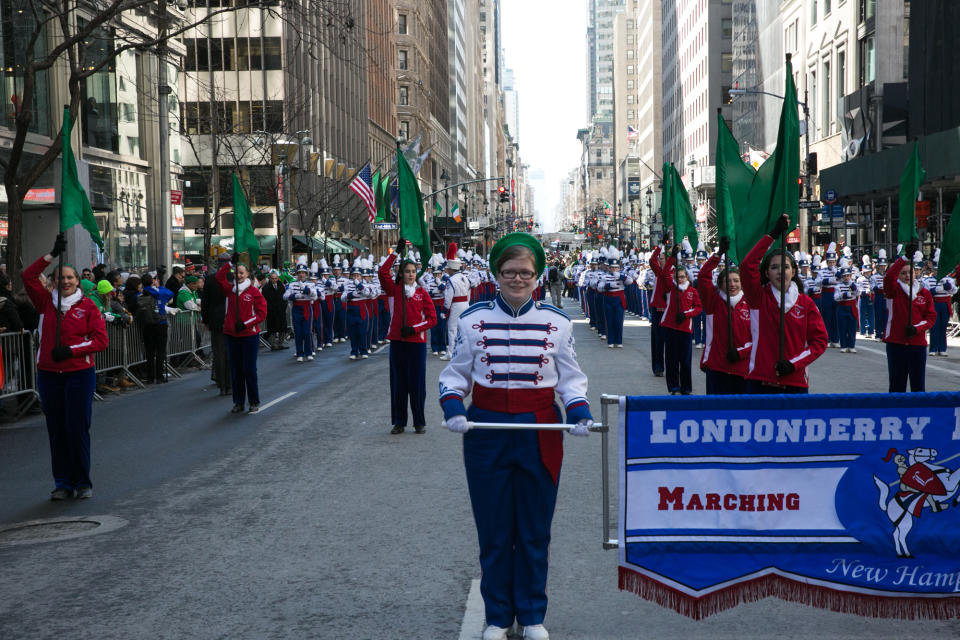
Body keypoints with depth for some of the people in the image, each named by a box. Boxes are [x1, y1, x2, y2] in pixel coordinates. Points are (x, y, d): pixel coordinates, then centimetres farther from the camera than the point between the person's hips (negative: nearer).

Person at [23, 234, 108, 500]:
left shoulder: (87, 306, 0)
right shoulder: (47, 302, 8)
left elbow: (101, 340, -4)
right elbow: (28, 277, 1)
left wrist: (71, 350, -14)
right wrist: (52, 255, -2)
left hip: (79, 373, -3)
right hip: (49, 375, 3)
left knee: (78, 429, -2)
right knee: (56, 430, 6)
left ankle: (83, 483, 10)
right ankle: (62, 483, 15)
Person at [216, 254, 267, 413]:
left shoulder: (254, 292, -4)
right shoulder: (230, 289, 7)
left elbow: (262, 313, -6)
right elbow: (219, 277, -4)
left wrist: (246, 324, -15)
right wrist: (230, 262, -11)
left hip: (249, 335, -4)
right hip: (232, 335, 4)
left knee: (249, 370, -1)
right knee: (235, 370, 8)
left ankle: (254, 402, 9)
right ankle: (238, 402, 16)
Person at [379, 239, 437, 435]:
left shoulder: (422, 293, 3)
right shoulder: (395, 290, 4)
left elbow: (432, 319, 2)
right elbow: (382, 273, -10)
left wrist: (414, 328, -11)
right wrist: (396, 252, -10)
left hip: (417, 342, -1)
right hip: (397, 342, 1)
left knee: (417, 382, 1)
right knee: (398, 382, 5)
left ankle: (419, 422, 11)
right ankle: (399, 422, 13)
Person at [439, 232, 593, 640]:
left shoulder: (556, 323, 0)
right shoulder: (473, 319, -2)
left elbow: (570, 378, 6)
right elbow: (456, 374, 5)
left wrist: (579, 411, -12)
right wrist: (453, 406, -13)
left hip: (539, 435, 1)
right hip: (487, 434, 0)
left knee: (535, 531, 9)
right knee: (494, 531, 7)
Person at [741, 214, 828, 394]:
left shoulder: (806, 303, 7)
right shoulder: (759, 297, 3)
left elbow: (820, 340, 5)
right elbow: (747, 265, -12)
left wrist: (794, 364, -8)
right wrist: (773, 235, -12)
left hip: (795, 383, 1)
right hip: (760, 381, -1)